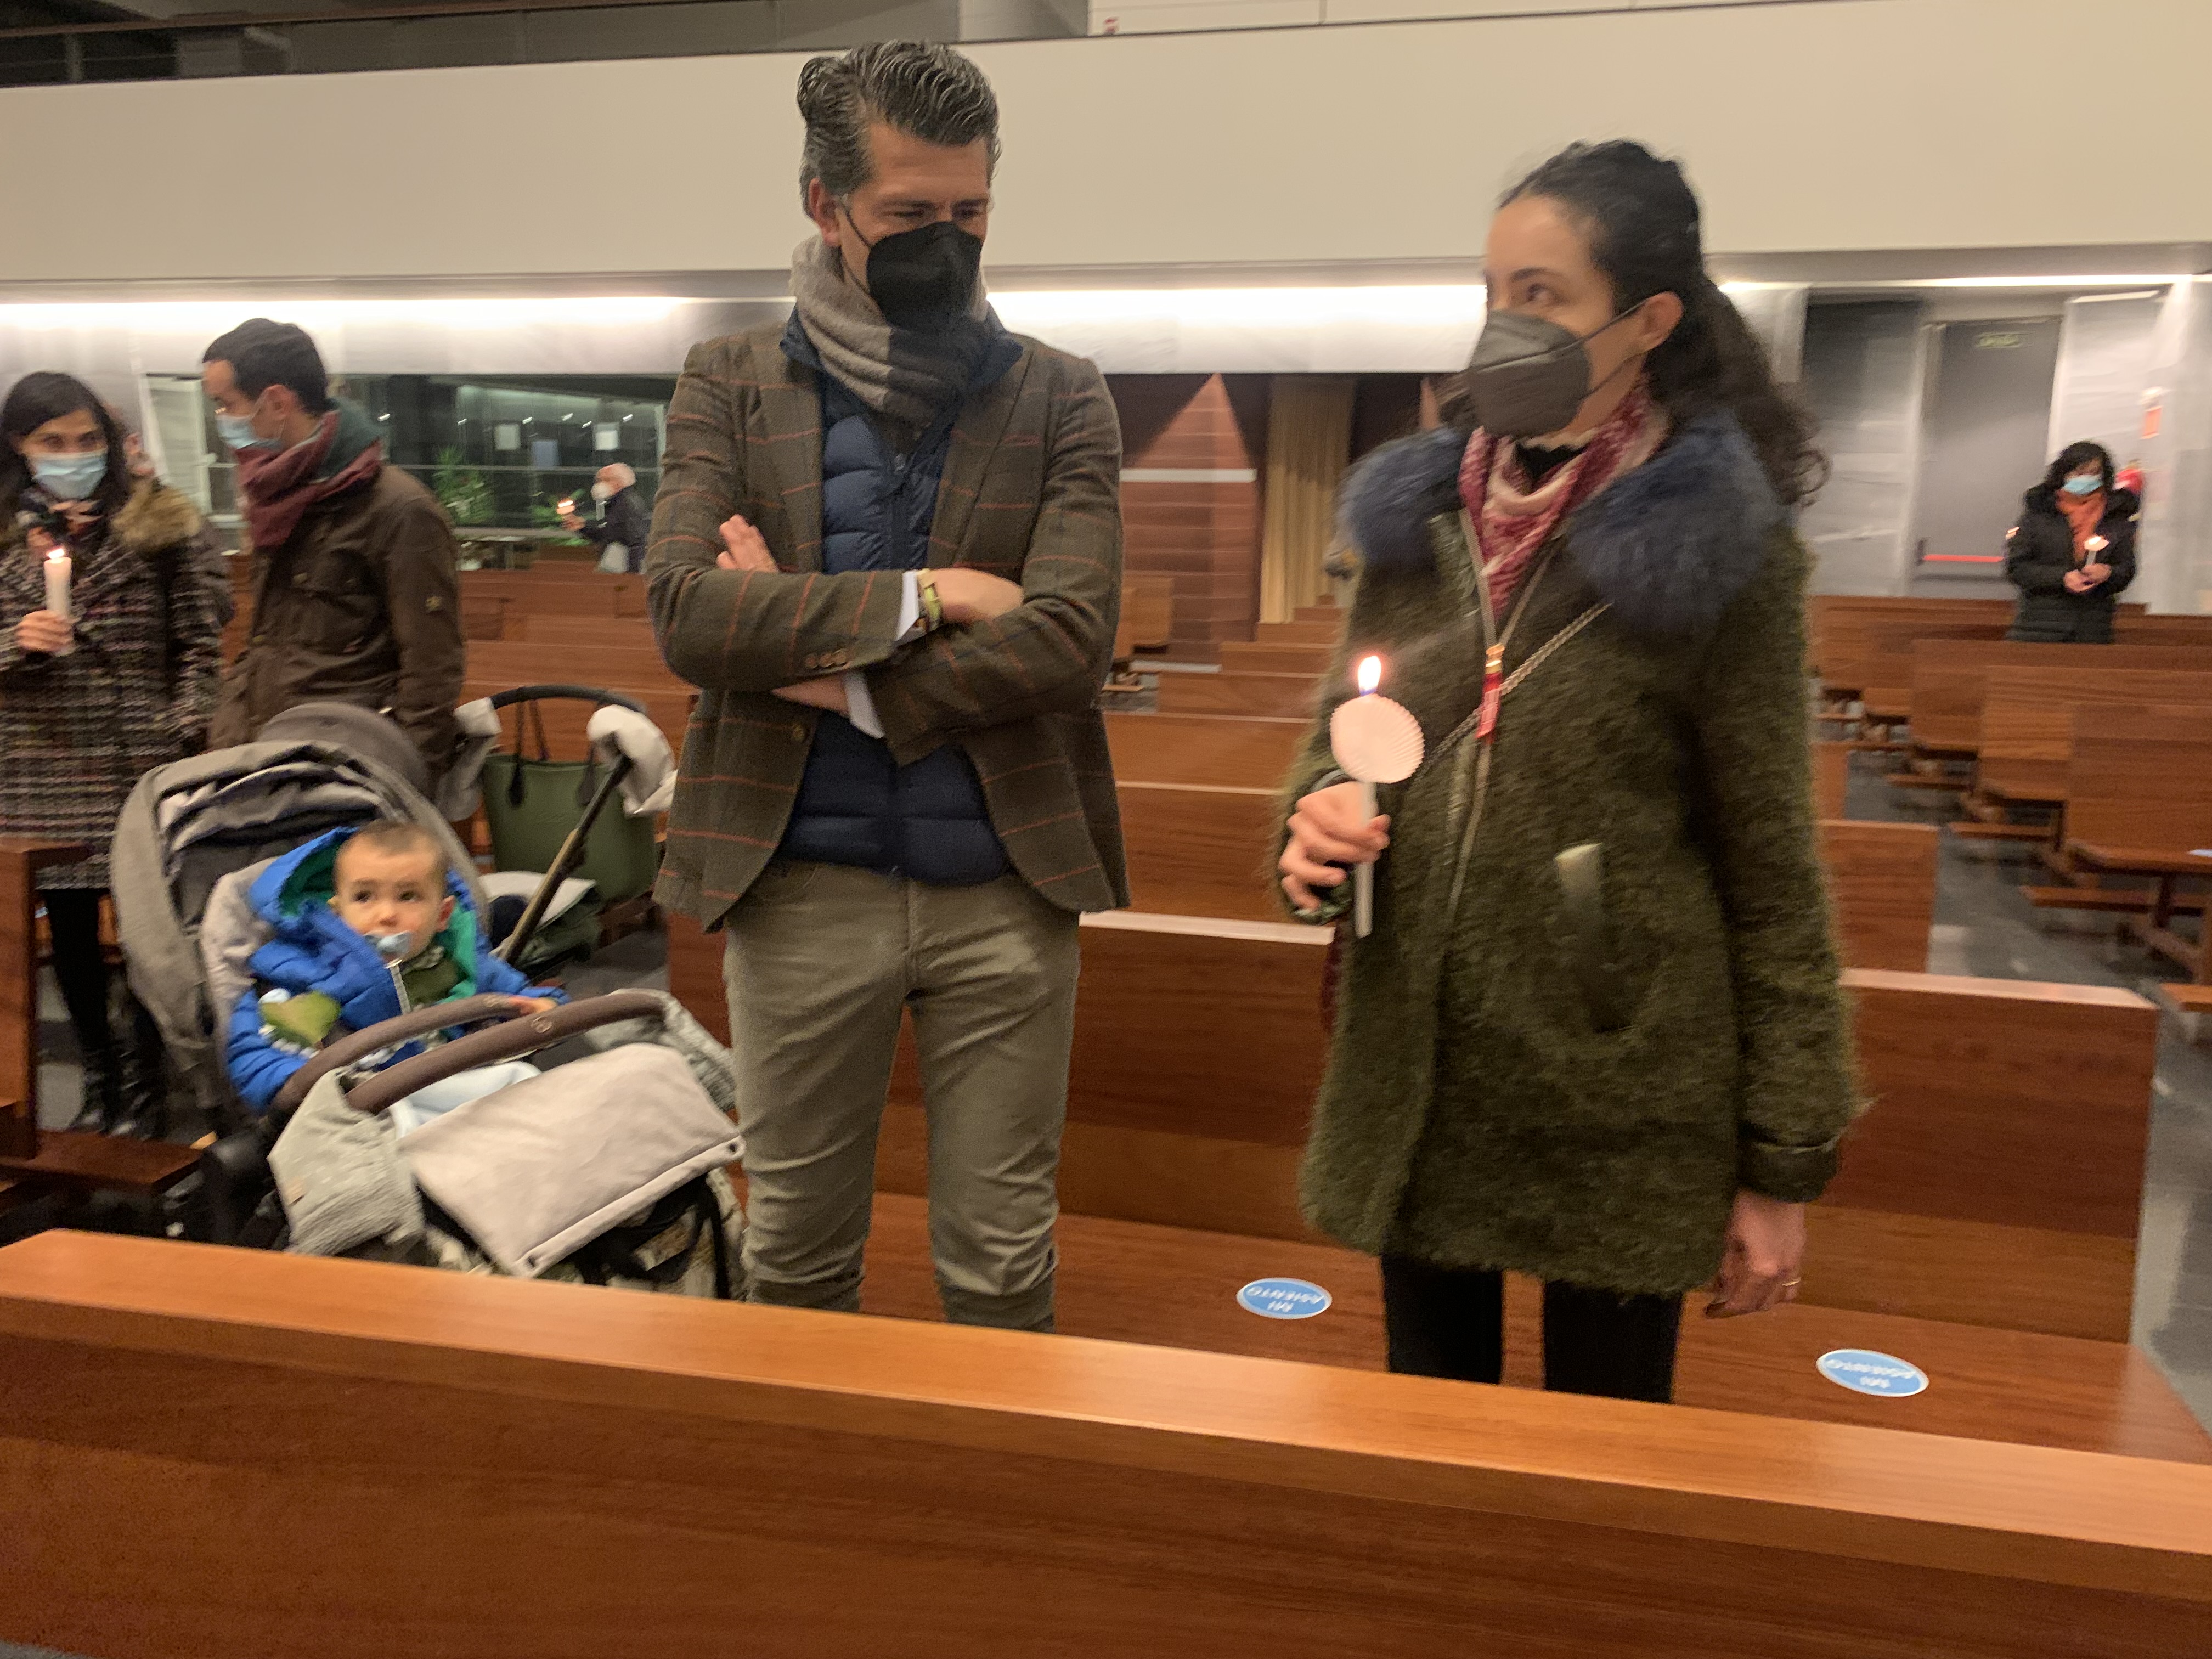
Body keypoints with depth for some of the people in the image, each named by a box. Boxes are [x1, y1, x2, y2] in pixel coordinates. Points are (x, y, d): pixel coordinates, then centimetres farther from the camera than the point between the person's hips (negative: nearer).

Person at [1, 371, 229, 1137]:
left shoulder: (153, 523, 0)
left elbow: (200, 643, -2)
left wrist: (183, 736, -11)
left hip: (139, 765, -3)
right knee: (70, 930, 11)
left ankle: (144, 1084, 15)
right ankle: (99, 1079, 27)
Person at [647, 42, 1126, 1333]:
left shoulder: (1060, 399, 3)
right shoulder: (731, 387, 4)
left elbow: (1068, 638, -11)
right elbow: (685, 611, -11)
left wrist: (829, 670, -13)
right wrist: (926, 594, -14)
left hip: (1007, 886, 0)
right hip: (799, 883, 1)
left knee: (1002, 1263, 11)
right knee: (796, 1249, 16)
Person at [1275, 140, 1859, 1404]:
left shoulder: (1722, 551, -7)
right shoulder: (1419, 516, 5)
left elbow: (1772, 873, -5)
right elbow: (1338, 737, 14)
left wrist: (1785, 1163, -3)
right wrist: (1314, 829, -10)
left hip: (1620, 1107, -3)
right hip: (1415, 1089, 4)